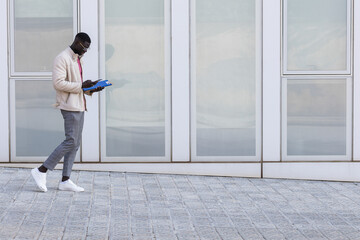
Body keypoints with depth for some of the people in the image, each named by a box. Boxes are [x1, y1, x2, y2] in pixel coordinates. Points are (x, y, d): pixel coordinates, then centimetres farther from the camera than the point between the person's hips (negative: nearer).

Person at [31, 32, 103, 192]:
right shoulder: (63, 58, -12)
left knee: (75, 144, 7)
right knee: (71, 142, -13)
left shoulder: (77, 59, 18)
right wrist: (81, 86, -19)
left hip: (79, 106, 10)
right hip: (70, 107, -10)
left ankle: (65, 180, 9)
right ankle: (41, 171, -6)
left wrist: (91, 89, 7)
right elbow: (58, 83, -21)